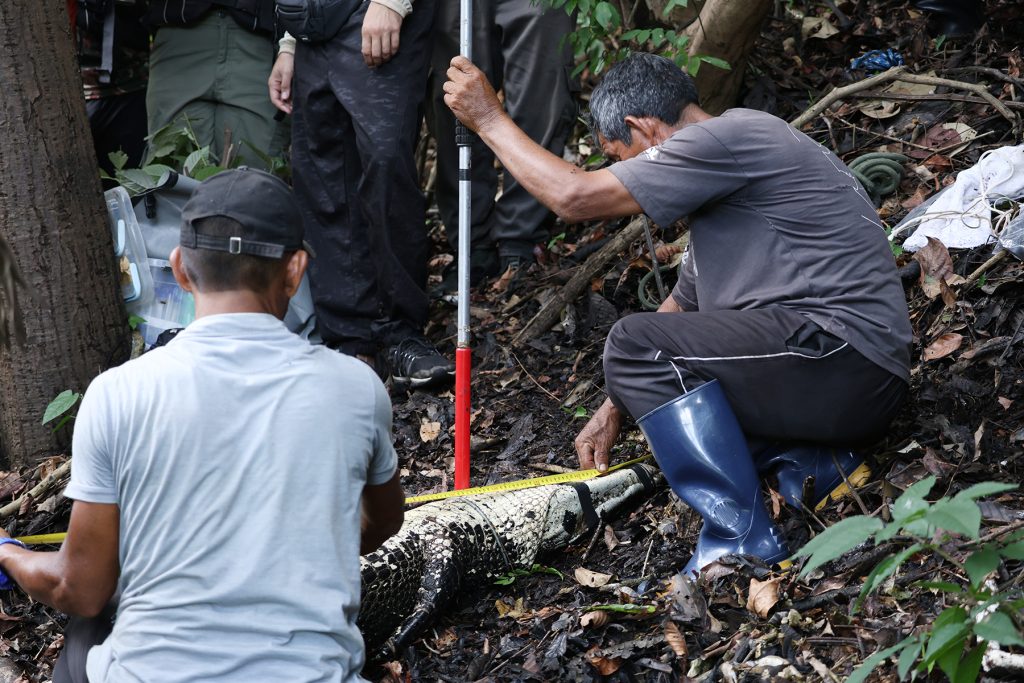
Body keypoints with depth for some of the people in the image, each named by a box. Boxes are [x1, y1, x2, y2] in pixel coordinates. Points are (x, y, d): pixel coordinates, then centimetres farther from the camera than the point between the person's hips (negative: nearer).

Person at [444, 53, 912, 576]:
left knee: (636, 344, -18)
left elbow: (575, 197, -15)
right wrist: (614, 407, 23)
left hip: (843, 352, -11)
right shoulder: (720, 169, 22)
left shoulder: (729, 138, -11)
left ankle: (740, 538, -22)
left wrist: (489, 120, -2)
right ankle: (812, 462, 5)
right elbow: (681, 307, 27)